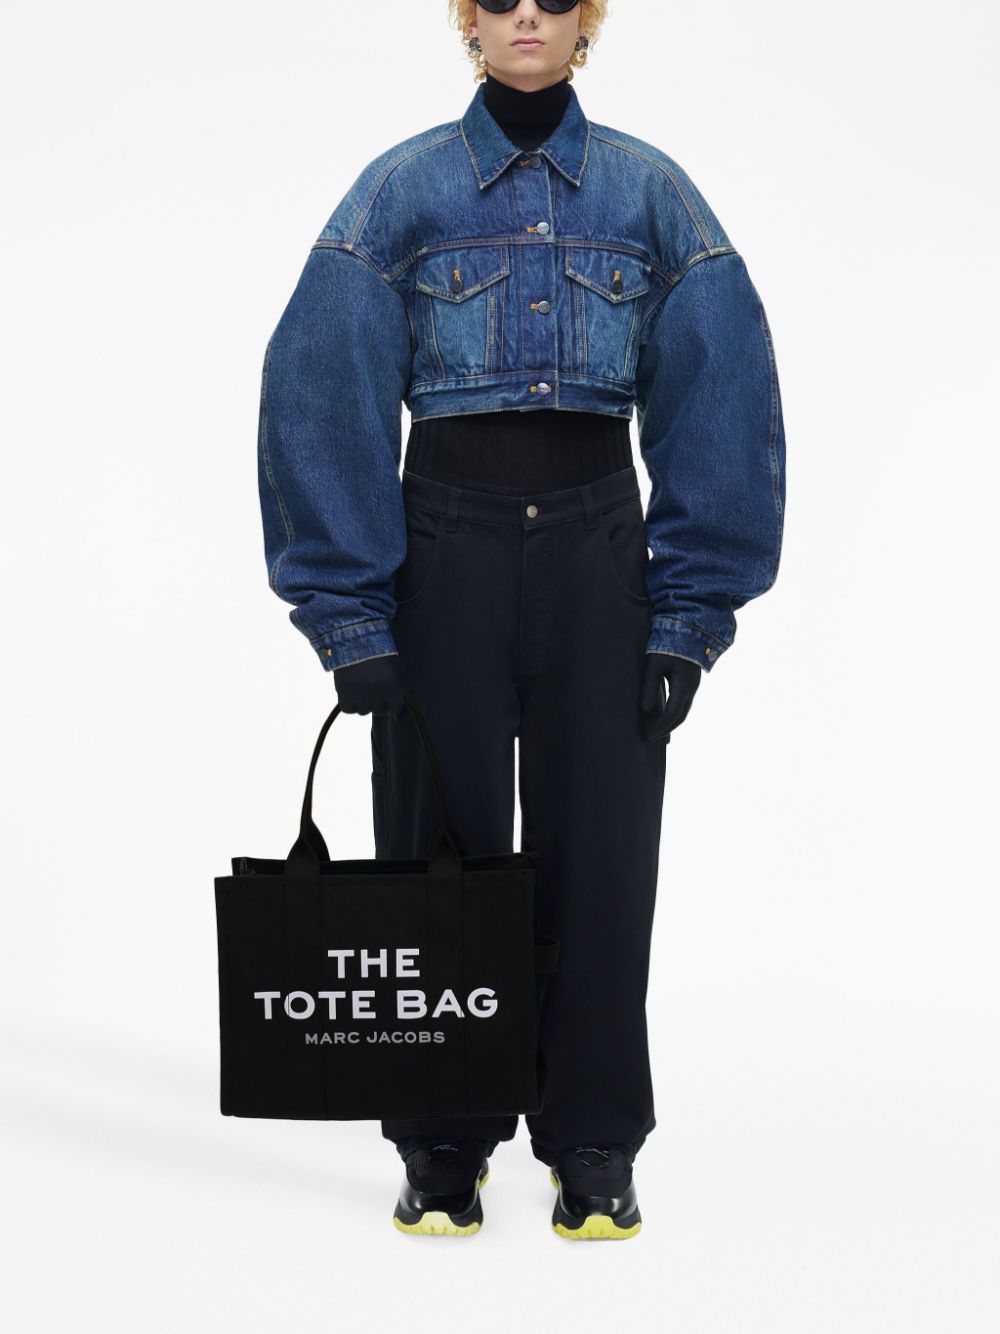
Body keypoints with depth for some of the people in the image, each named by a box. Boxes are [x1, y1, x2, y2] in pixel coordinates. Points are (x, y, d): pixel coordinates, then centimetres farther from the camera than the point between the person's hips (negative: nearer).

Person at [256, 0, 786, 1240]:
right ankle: (443, 1154, 16)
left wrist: (689, 614, -6)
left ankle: (594, 1154, 15)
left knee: (598, 854, 2)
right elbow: (324, 399, -3)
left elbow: (721, 403, 0)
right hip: (444, 545, 0)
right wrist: (349, 615, -10)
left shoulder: (651, 193, 4)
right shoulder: (401, 190, 1)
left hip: (600, 549, 1)